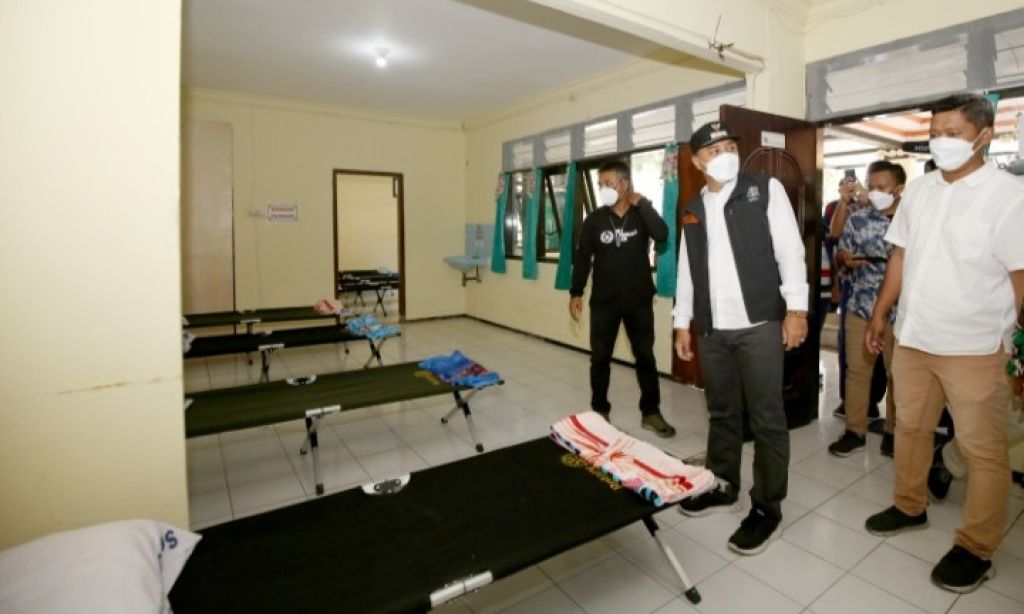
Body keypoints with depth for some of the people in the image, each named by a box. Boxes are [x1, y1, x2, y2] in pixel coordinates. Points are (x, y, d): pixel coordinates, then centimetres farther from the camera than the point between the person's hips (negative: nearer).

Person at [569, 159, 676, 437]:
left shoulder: (642, 214, 1)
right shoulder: (594, 220, 0)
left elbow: (662, 234, -19)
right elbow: (582, 257, 2)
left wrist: (641, 203, -15)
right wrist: (576, 293, -2)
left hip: (639, 301, 0)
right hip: (604, 302, 0)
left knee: (646, 356, 7)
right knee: (600, 358, 6)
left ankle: (651, 412, 20)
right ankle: (600, 411, 21)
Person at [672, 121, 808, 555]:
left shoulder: (766, 189, 3)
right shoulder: (692, 210, 14)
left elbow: (790, 250, -4)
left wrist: (796, 308, -11)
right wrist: (682, 322, 11)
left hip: (759, 325, -4)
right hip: (711, 330, 4)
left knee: (766, 418, 3)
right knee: (722, 414, 14)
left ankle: (767, 509, 16)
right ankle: (723, 487, 32)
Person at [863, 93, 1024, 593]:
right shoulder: (918, 190, 6)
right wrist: (881, 314, 11)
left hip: (974, 347, -5)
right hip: (912, 338, 6)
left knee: (983, 451, 9)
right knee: (910, 427, 18)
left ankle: (976, 547, 23)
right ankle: (910, 506, 37)